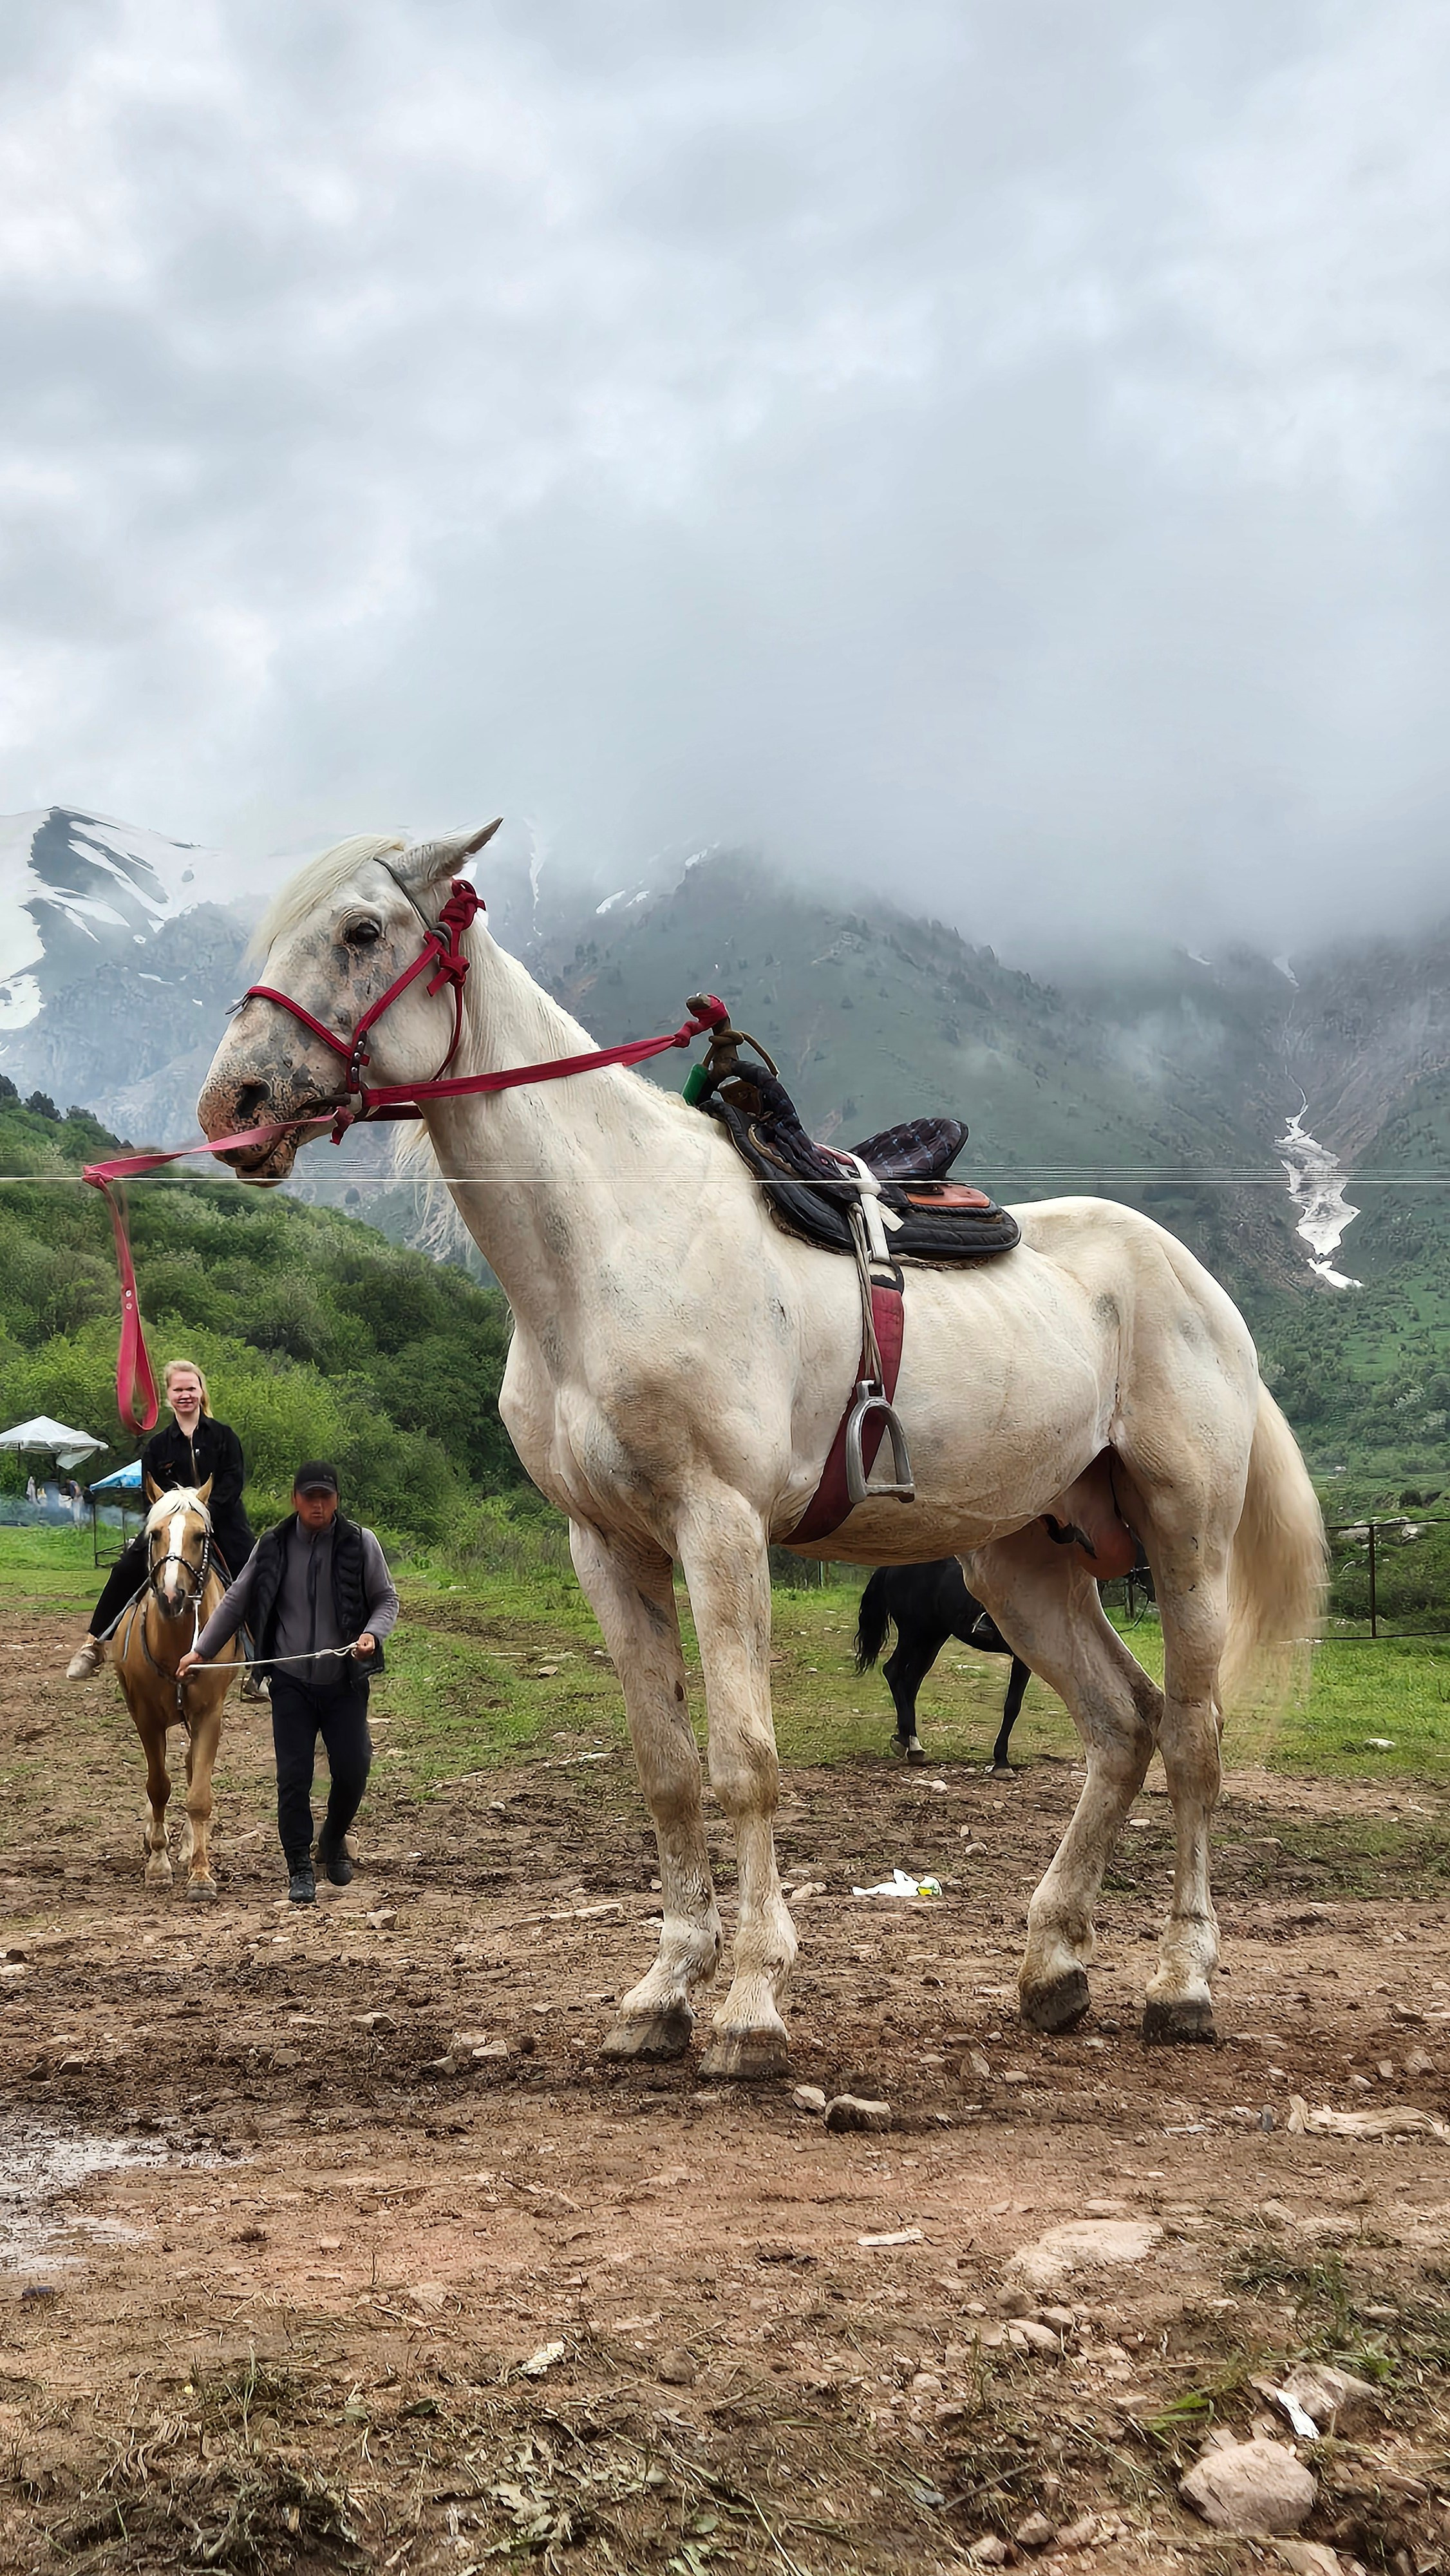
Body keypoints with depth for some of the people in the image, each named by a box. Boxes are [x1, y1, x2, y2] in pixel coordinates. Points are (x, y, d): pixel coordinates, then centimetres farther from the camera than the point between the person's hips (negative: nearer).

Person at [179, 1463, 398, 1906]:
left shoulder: (360, 1543, -3)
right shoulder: (272, 1546, 2)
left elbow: (386, 1599, 3)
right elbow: (235, 1602, 11)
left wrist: (373, 1634, -17)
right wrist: (201, 1650, 7)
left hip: (345, 1681, -1)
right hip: (291, 1682, 1)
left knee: (353, 1769, 0)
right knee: (293, 1777, -1)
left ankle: (334, 1836, 30)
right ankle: (300, 1869, 11)